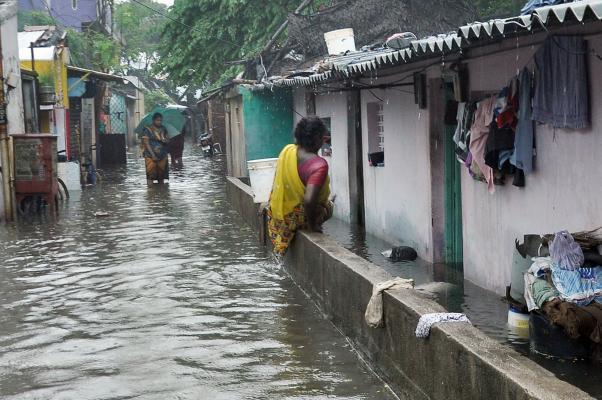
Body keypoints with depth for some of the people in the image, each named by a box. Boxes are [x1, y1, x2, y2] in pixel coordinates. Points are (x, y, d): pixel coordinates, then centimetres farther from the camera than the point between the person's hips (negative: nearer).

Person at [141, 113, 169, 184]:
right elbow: (146, 143, -8)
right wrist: (153, 155, -15)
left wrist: (166, 140, -12)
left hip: (162, 156, 5)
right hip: (151, 156, -5)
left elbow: (168, 140, 15)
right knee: (150, 176, -8)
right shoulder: (147, 129, -4)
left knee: (161, 176, 7)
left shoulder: (163, 129, 12)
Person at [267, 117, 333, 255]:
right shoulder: (319, 165, -32)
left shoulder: (287, 150, -11)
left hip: (277, 212, 6)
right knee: (329, 206, 26)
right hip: (298, 217, -6)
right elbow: (309, 200, -39)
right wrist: (312, 225, -23)